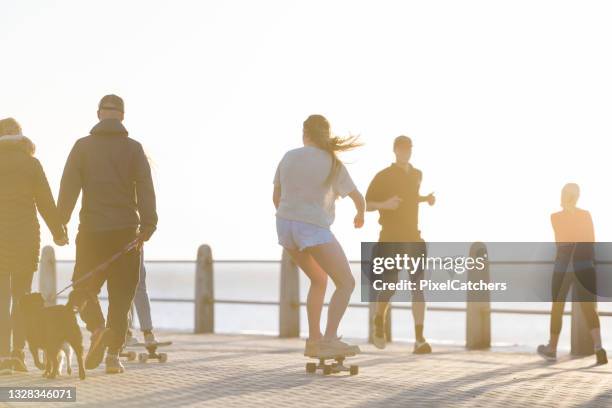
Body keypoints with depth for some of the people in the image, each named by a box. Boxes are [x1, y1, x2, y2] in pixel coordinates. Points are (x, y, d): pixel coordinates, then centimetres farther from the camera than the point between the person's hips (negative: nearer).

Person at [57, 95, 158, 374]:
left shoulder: (83, 147, 3)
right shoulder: (133, 148, 3)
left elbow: (68, 187, -2)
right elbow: (145, 189, -6)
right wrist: (147, 226, -9)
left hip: (91, 231, 0)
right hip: (125, 231, 0)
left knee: (84, 288, 13)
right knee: (120, 295, 6)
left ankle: (97, 328, -14)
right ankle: (113, 354, 1)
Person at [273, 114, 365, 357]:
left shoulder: (289, 157, 8)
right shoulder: (332, 164, -4)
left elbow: (276, 197, 14)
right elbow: (358, 197, 0)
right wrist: (361, 214, 24)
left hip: (286, 226, 6)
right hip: (313, 229, -6)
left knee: (319, 280, 23)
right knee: (346, 283, -3)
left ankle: (314, 341, 19)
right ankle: (330, 340, -20)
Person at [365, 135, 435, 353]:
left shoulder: (417, 175, 12)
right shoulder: (383, 176, -4)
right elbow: (366, 204, -2)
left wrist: (426, 199, 11)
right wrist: (384, 204, -21)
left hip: (413, 237, 4)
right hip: (390, 237, -3)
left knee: (418, 286, -9)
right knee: (389, 286, -2)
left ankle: (420, 340, -14)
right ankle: (379, 321, 31)